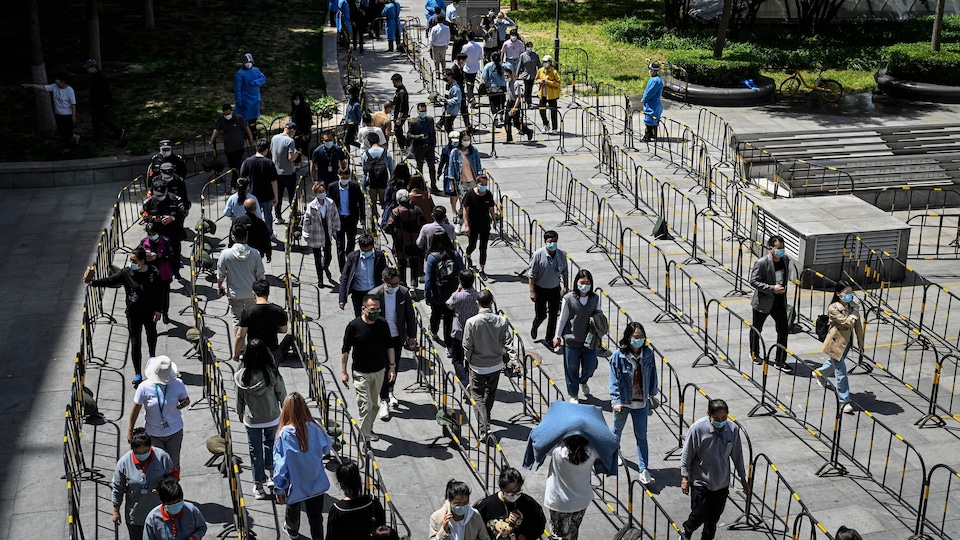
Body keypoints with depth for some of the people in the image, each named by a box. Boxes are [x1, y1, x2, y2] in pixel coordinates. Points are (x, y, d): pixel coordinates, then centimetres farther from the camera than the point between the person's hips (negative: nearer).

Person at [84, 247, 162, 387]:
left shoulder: (154, 273, -15)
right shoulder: (125, 273, -16)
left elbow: (159, 292, -6)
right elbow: (109, 281, -24)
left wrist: (158, 310, -6)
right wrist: (92, 282, -39)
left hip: (150, 313, 1)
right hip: (133, 314, -1)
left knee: (151, 336, 26)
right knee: (135, 343, 1)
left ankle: (152, 357, 57)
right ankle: (137, 374, 10)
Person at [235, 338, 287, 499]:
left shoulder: (242, 375, -19)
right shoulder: (272, 373, -22)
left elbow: (239, 398, -5)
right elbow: (281, 394, -9)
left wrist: (240, 413, 15)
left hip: (251, 420, 0)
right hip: (272, 418, 0)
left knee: (255, 451, 14)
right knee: (270, 441, 28)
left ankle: (258, 487, 23)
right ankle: (272, 473, 30)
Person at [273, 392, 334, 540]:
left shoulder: (284, 435, -25)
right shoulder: (314, 427, -18)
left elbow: (280, 464, -20)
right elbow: (328, 447, 0)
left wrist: (279, 489, -9)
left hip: (295, 485, 0)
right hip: (316, 483, 1)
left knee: (293, 510, 28)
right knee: (316, 516, 13)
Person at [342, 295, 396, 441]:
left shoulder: (383, 325, -5)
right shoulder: (353, 326, -15)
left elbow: (389, 347, 7)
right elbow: (345, 350, -6)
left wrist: (392, 366, 2)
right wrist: (343, 372, -5)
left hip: (379, 371, 4)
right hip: (361, 373, -4)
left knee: (374, 405, 16)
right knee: (366, 406, -9)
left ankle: (368, 429, 35)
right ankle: (364, 438, -1)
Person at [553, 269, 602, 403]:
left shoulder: (595, 298, -1)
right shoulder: (568, 298, -10)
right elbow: (562, 318, -4)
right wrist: (557, 336, 0)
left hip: (589, 340, 3)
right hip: (572, 340, -3)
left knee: (590, 366, 12)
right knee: (572, 369, 8)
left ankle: (582, 381, 47)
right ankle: (574, 395, 27)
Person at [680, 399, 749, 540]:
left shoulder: (733, 429, -12)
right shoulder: (698, 428, -22)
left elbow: (737, 455, 3)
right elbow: (686, 455, -10)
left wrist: (743, 478, 10)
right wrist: (685, 478, -6)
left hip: (722, 482, 3)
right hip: (701, 482, -3)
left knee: (714, 517, 14)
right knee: (699, 515, 2)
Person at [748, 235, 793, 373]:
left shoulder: (785, 260, -2)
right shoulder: (761, 263, -22)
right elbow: (753, 281, -21)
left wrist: (783, 288, 10)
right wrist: (772, 289, -27)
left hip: (779, 302, 5)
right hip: (763, 302, -5)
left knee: (784, 330, 1)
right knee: (757, 330, 15)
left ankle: (781, 361, 11)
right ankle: (755, 353, 40)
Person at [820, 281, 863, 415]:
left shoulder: (852, 306, 0)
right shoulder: (833, 308, -21)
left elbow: (858, 324, 8)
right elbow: (846, 322, -28)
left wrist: (860, 341, 10)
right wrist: (855, 313, -14)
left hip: (847, 342, 8)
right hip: (837, 343, -8)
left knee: (834, 363, 30)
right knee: (841, 372, -5)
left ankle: (820, 375, 61)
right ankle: (845, 401, 1)